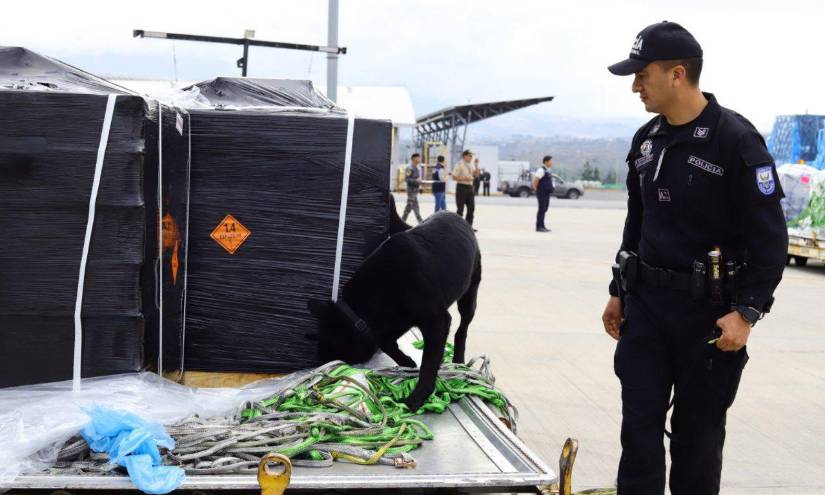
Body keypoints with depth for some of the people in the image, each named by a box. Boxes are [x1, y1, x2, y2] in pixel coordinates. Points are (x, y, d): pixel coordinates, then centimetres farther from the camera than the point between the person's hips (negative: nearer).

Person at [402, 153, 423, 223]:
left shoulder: (418, 168, 14)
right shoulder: (410, 168, -13)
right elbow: (407, 179, -18)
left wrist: (420, 185, 14)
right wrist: (416, 180, -28)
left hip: (416, 189, 9)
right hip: (411, 189, -9)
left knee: (409, 205, 13)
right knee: (415, 205, -8)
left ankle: (403, 220, 20)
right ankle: (420, 222, -9)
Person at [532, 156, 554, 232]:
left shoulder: (548, 170, 13)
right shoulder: (541, 170, -17)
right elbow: (535, 180, -21)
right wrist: (536, 190, -11)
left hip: (547, 193, 9)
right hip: (542, 193, -9)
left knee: (544, 209, 12)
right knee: (542, 209, -7)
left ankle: (542, 226, 18)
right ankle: (538, 227, -4)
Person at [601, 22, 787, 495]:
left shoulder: (736, 139, -13)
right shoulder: (647, 139, 8)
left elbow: (770, 237, -13)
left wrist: (746, 312, -18)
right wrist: (619, 292, 18)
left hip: (709, 311, -6)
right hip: (645, 304, 6)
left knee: (697, 433, 6)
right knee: (639, 425, 8)